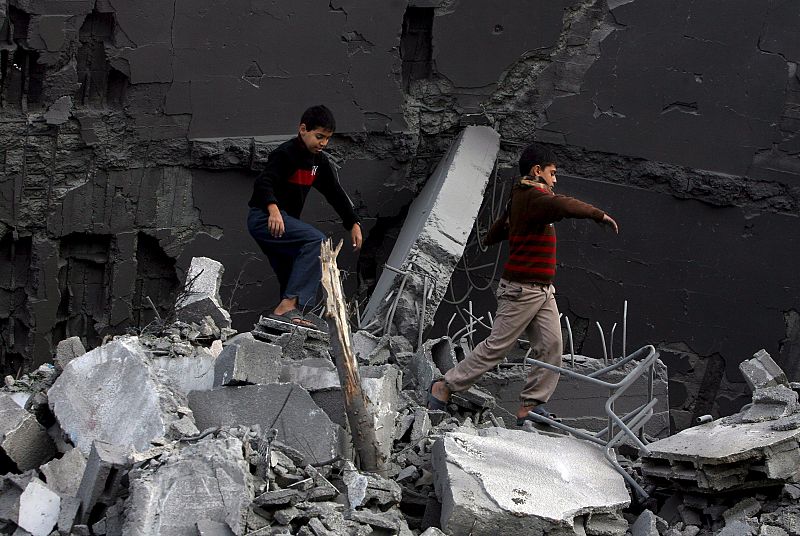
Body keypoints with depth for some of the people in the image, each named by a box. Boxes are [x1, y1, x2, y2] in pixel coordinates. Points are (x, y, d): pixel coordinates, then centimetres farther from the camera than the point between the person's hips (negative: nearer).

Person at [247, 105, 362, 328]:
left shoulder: (319, 161, 13)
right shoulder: (285, 154, -14)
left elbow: (335, 193, 19)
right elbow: (263, 183, -26)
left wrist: (354, 223, 13)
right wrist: (273, 209, -45)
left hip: (284, 221, 10)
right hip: (264, 218, -10)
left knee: (291, 280, 7)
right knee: (315, 239, -27)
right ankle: (288, 305, -34)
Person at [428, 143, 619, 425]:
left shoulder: (519, 199, 16)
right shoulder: (532, 197, -16)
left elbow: (491, 237, 22)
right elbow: (565, 206, -37)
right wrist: (599, 214, -24)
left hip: (543, 291, 10)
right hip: (522, 290, -10)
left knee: (551, 346, 0)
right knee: (496, 346, -2)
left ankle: (530, 405, 2)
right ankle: (444, 386, 9)